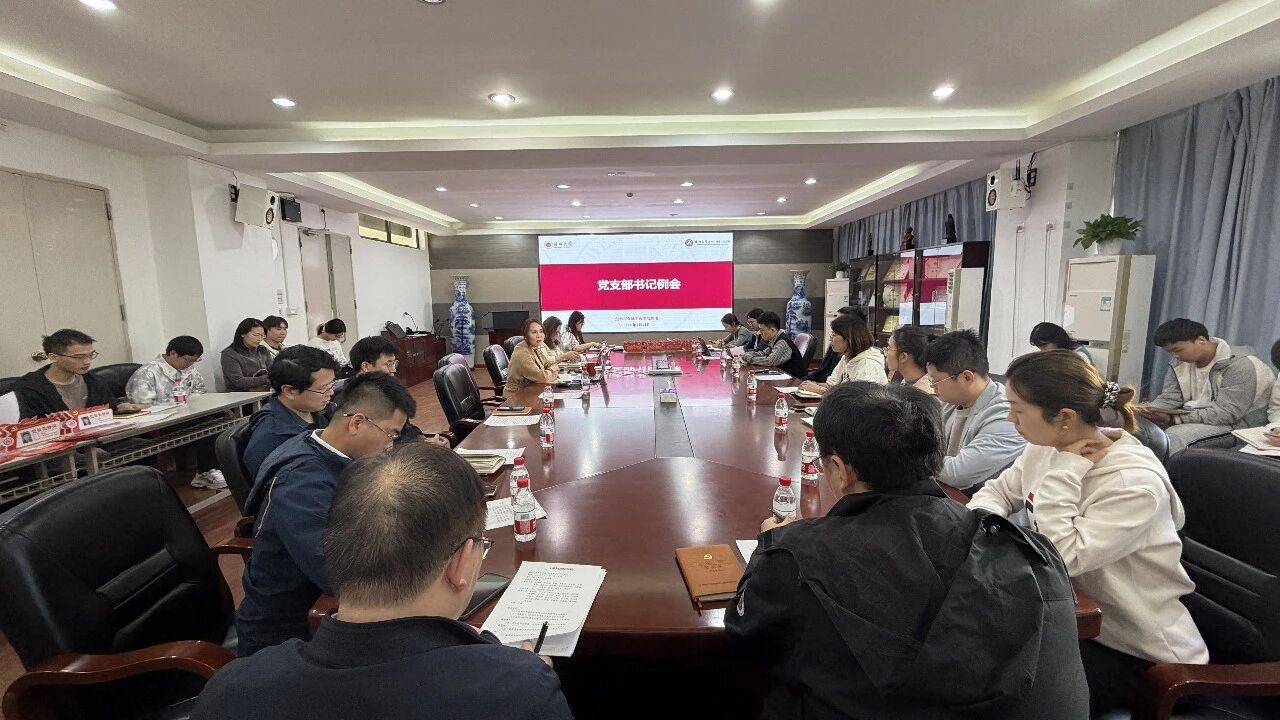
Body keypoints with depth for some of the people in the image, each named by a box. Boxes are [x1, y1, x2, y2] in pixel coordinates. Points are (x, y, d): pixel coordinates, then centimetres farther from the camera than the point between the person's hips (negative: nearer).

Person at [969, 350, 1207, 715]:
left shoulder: (1134, 483, -29)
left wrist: (1065, 471, -30)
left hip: (1140, 653, -6)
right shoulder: (1045, 448, -7)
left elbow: (1059, 558, -35)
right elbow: (997, 491, 6)